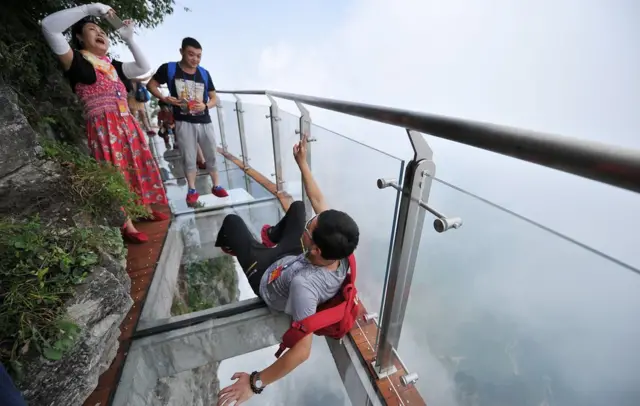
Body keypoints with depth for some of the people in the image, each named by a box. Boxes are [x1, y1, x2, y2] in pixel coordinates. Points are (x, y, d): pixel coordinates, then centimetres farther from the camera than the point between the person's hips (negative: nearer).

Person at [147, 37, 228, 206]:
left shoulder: (204, 73, 5)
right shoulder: (169, 68, -1)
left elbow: (214, 98, 9)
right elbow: (151, 84, 7)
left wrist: (205, 106, -12)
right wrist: (164, 98, -10)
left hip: (205, 122, 2)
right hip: (183, 123, -2)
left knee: (211, 155, 9)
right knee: (189, 158, 5)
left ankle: (216, 186, 23)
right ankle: (192, 190, 17)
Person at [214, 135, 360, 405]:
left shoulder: (304, 283, -50)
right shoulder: (339, 252, -32)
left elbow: (302, 351, -45)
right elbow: (317, 200, -24)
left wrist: (255, 383, -35)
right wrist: (303, 163, -18)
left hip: (266, 274, -5)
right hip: (290, 257, 5)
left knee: (232, 219, 11)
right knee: (297, 206, 24)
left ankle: (225, 246, 51)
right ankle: (272, 237, 57)